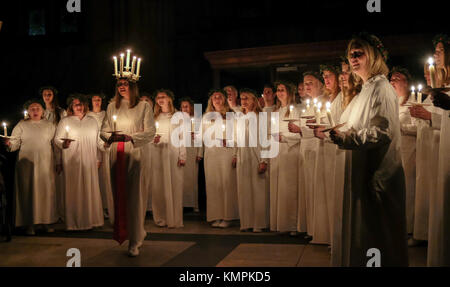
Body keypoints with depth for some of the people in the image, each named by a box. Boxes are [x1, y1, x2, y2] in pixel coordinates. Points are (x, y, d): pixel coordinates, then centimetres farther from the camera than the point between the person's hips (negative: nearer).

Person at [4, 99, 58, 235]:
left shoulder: (49, 125, 11)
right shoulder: (21, 125, 8)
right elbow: (15, 143, 2)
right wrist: (9, 144, -21)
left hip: (45, 164, 1)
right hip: (27, 163, -1)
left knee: (46, 191, 0)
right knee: (28, 191, -1)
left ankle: (47, 221, 10)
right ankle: (30, 223, 5)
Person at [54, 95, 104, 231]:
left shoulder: (92, 121, 15)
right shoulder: (65, 121, 4)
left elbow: (98, 140, 19)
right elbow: (56, 138, -1)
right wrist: (63, 144, -21)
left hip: (90, 161, 3)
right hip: (72, 162, -3)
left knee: (91, 189, 4)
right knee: (74, 190, -3)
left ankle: (91, 219, 12)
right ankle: (75, 222, 4)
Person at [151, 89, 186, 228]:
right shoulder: (155, 117, 15)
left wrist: (182, 156, -5)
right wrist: (153, 140, -5)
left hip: (173, 153, -2)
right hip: (157, 153, 3)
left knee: (174, 184, -4)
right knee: (158, 185, 0)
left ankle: (174, 219, 1)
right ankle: (161, 218, 6)